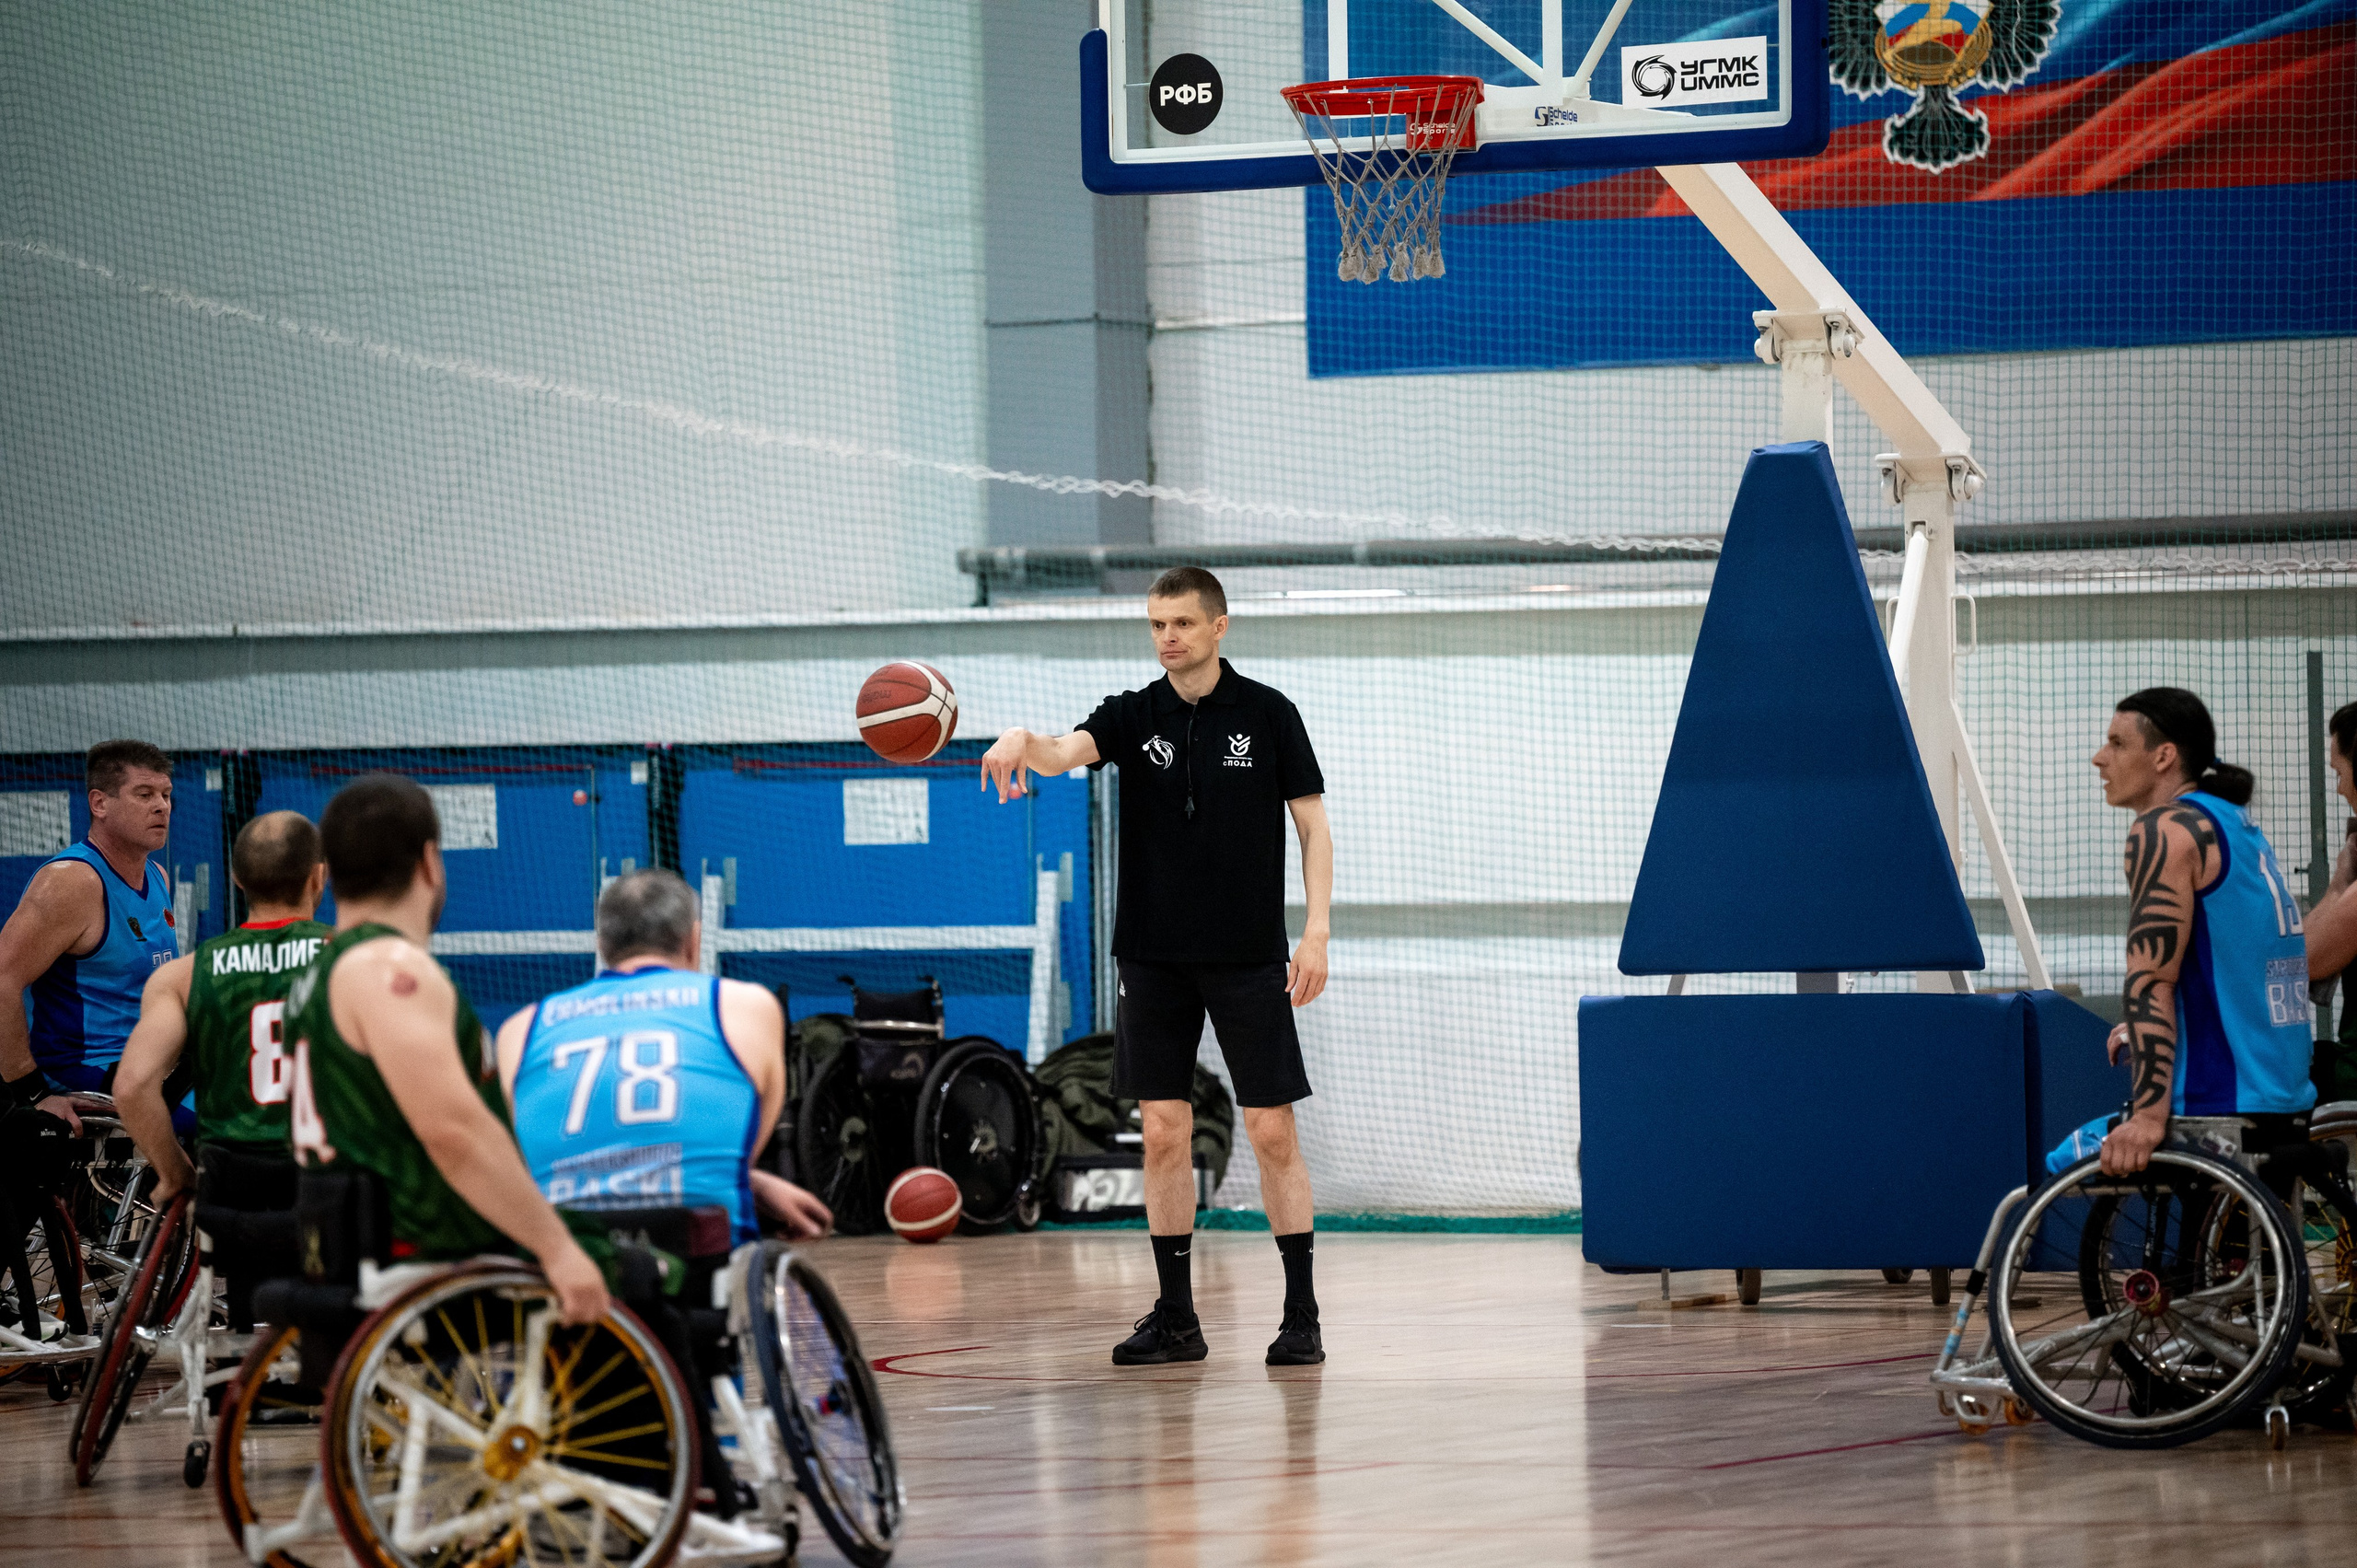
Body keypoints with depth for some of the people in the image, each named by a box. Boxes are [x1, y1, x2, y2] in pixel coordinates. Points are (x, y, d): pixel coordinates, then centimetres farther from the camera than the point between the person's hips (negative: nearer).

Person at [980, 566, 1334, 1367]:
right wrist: (1022, 742, -40)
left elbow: (1312, 824, 2)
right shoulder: (1134, 716, 3)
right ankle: (1175, 1316, 10)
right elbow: (1067, 750, -16)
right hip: (1155, 958, 2)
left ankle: (1302, 1315, 3)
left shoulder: (1267, 714, 0)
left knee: (1272, 1130, -3)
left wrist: (1316, 930, -7)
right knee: (1164, 1131, 2)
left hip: (1248, 957, -2)